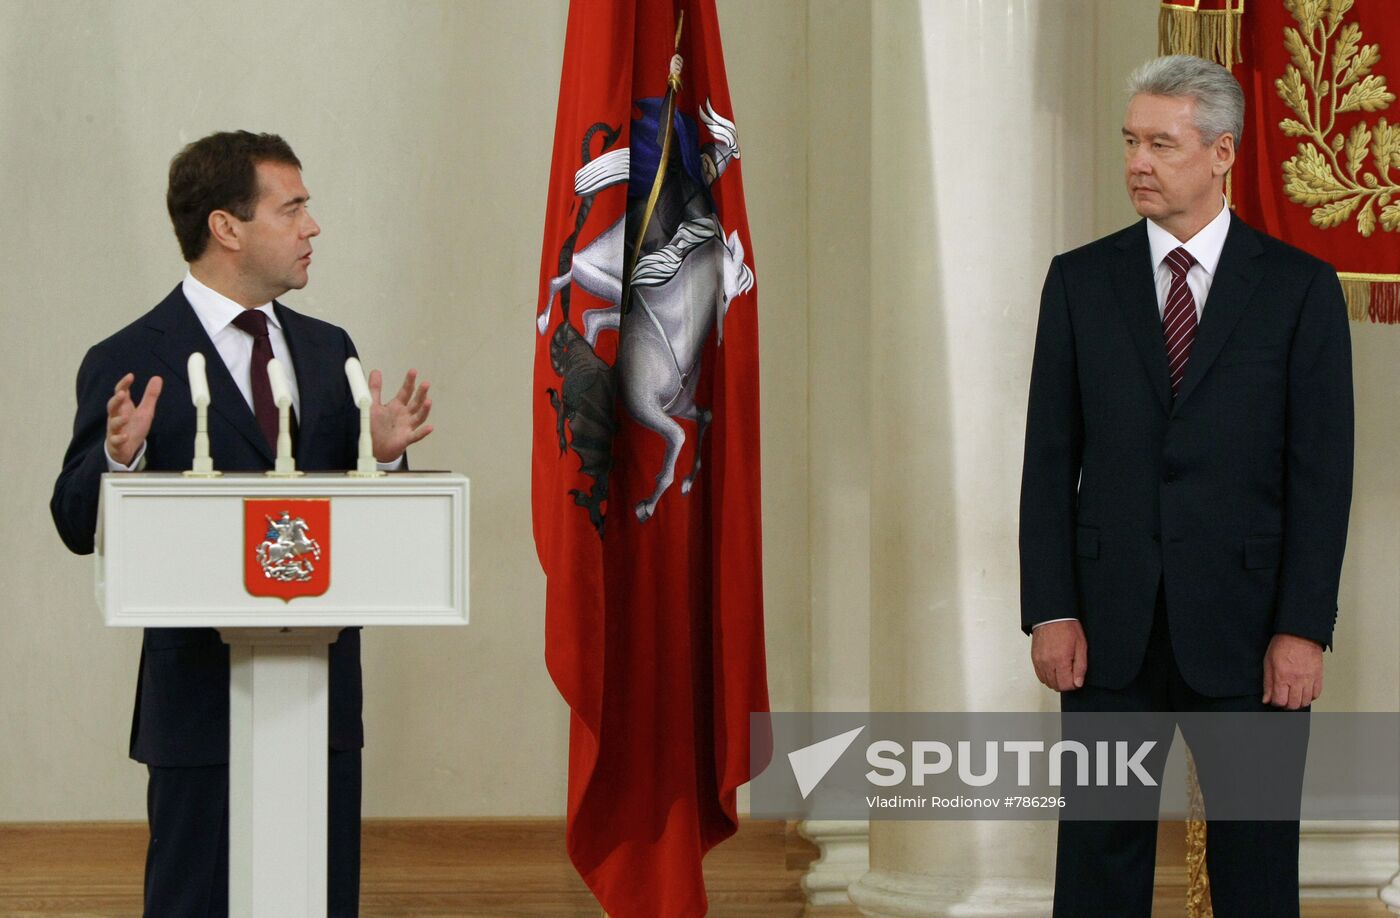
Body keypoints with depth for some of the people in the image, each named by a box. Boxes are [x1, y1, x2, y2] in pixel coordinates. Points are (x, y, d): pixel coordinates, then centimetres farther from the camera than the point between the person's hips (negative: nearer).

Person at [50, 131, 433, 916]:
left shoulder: (328, 350, 13)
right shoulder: (130, 364, -5)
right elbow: (82, 526, -5)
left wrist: (381, 457, -6)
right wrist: (120, 457, -24)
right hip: (201, 696, -5)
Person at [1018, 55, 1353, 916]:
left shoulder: (1300, 287, -1)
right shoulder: (1080, 280, 5)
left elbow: (1322, 469, -3)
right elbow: (1050, 457, 3)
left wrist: (1303, 628, -9)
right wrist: (1050, 611, -5)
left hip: (1244, 621, -1)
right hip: (1110, 620, 2)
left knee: (1256, 848, 6)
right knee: (1101, 845, 6)